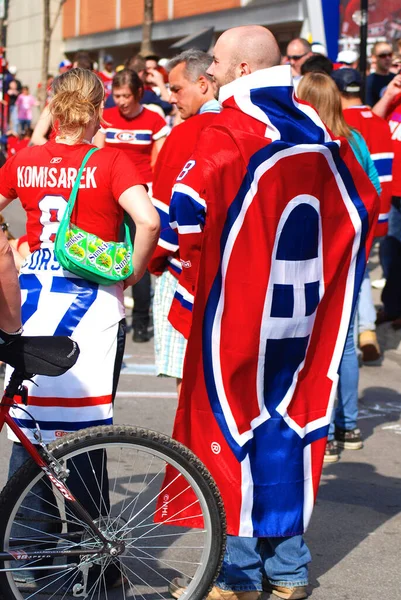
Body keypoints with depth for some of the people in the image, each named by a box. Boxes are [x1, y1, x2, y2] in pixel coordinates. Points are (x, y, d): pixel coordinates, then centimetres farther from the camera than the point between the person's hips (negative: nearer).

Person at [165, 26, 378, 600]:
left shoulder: (231, 132, -15)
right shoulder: (317, 130, 7)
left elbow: (188, 207, -27)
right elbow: (362, 206, 16)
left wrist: (188, 274, -12)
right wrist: (323, 269, 24)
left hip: (236, 310, -6)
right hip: (301, 312, 7)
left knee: (230, 425, 3)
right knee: (286, 423, 14)